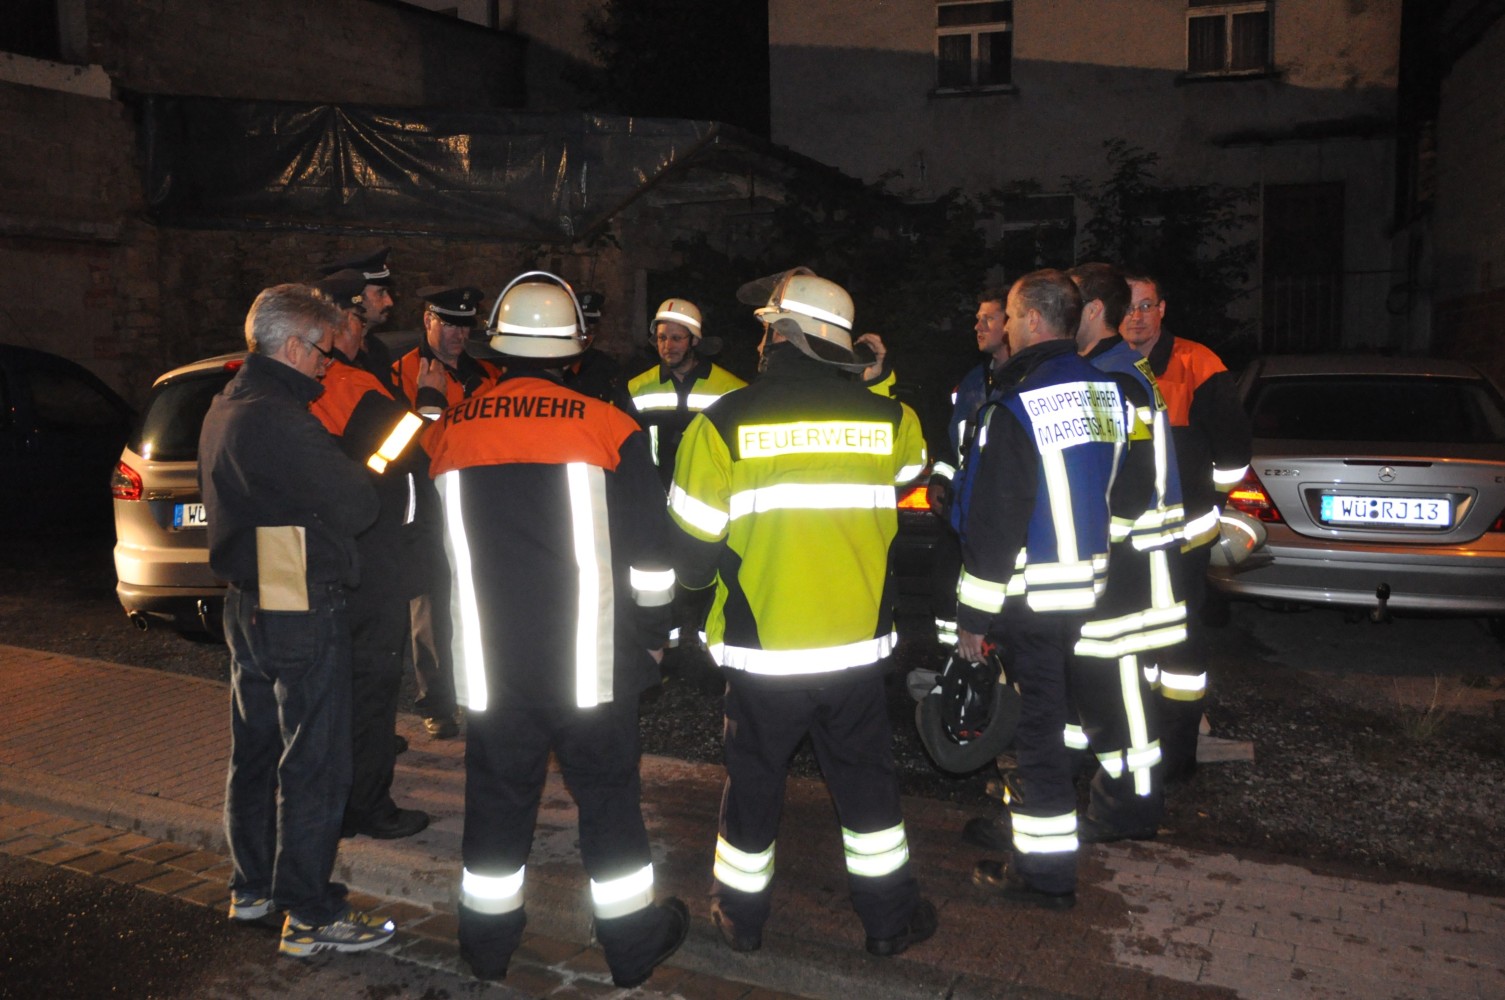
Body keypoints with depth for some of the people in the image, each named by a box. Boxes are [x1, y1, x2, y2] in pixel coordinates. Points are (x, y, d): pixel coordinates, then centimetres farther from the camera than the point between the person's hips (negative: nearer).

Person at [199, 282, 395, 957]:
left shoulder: (225, 408, 13)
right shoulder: (276, 417, -21)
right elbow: (356, 506, -21)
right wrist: (366, 478, 0)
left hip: (247, 603, 10)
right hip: (301, 612, -10)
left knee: (256, 750, 19)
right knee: (312, 764, -1)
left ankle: (252, 888, 33)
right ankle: (309, 915, 8)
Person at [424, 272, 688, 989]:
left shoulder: (448, 431, 1)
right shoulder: (606, 426, -10)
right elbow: (649, 551, -5)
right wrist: (652, 633, 8)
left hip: (489, 658, 3)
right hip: (588, 657, -2)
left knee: (498, 791, 16)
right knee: (607, 792, 10)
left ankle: (489, 938, 30)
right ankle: (632, 943, 23)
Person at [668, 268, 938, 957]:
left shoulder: (723, 423, -13)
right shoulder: (885, 416, -5)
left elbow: (693, 546, -8)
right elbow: (909, 472, 19)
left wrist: (697, 577, 15)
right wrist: (880, 382, 22)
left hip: (760, 649, -1)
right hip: (857, 644, 2)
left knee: (754, 781, 16)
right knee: (866, 780, 18)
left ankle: (742, 916, 33)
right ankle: (890, 916, 32)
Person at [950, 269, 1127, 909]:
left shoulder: (1014, 409, -18)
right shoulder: (1104, 391, 6)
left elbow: (993, 524, -18)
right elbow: (1108, 491, 13)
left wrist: (972, 616, -11)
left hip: (1033, 593, -7)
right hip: (1087, 583, 8)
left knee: (1039, 719, 2)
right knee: (1044, 714, 23)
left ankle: (1046, 872, 12)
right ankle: (1032, 802, 41)